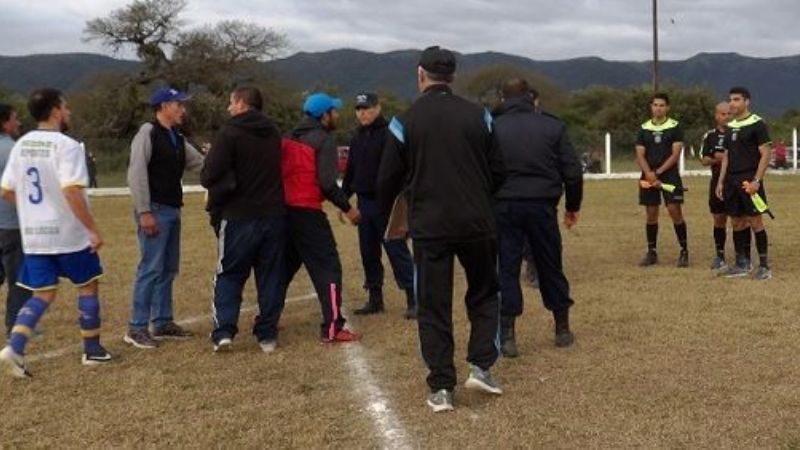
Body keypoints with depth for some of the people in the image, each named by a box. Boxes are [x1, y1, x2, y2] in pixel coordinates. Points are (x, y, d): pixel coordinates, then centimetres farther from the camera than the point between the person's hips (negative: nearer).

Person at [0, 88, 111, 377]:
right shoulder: (66, 146, -15)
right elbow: (72, 192, -25)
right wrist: (92, 229, -20)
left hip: (33, 236, 6)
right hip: (69, 234, -6)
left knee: (42, 294, 11)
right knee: (87, 286, 13)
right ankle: (92, 351, 21)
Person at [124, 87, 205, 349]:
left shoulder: (178, 139, 15)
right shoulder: (148, 133, -10)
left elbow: (200, 163, 14)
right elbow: (136, 174, -17)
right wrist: (144, 212, -22)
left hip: (173, 210, 9)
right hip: (154, 211, -9)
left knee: (168, 269, 13)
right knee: (151, 268, -9)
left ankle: (163, 323, 22)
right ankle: (136, 328, -3)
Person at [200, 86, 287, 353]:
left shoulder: (229, 134, -11)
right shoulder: (274, 134, 10)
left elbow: (210, 176, -17)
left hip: (240, 217, -4)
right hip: (274, 214, 5)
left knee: (229, 276, 7)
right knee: (271, 276, 10)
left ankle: (224, 330, -3)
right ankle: (267, 334, 12)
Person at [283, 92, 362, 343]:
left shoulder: (292, 138, 13)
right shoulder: (324, 140, -8)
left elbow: (286, 171, 14)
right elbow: (326, 183, -16)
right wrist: (347, 208, -7)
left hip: (285, 209, 8)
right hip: (308, 212, -8)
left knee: (284, 266, 20)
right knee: (328, 267, -2)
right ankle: (332, 329, -6)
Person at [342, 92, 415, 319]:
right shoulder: (357, 137, 14)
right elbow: (350, 170, 21)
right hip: (364, 202, 8)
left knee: (396, 250, -7)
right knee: (368, 253, 11)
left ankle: (413, 299, -4)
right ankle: (375, 298, 20)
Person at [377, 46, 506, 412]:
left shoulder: (405, 121, -5)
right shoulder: (478, 116, 0)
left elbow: (388, 180, 0)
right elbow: (497, 170, 5)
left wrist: (386, 211, 20)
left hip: (429, 227, -1)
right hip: (476, 224, 2)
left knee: (433, 306, 6)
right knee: (484, 294, 21)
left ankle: (441, 388, 6)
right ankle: (481, 366, 11)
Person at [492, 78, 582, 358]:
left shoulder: (493, 128, 1)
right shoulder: (552, 126, 3)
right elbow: (572, 171, 2)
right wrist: (573, 206, 14)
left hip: (504, 206, -1)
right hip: (542, 205, 1)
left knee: (506, 269, 3)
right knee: (551, 267, 14)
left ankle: (507, 335, -2)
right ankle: (562, 330, 24)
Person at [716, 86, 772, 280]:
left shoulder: (757, 124, -7)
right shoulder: (730, 126, 14)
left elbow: (765, 154, -11)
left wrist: (756, 181, -18)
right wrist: (721, 181, 13)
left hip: (749, 180, -7)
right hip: (732, 180, 7)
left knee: (754, 221, -6)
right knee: (737, 222, 9)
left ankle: (764, 265, 1)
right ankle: (743, 264, 17)